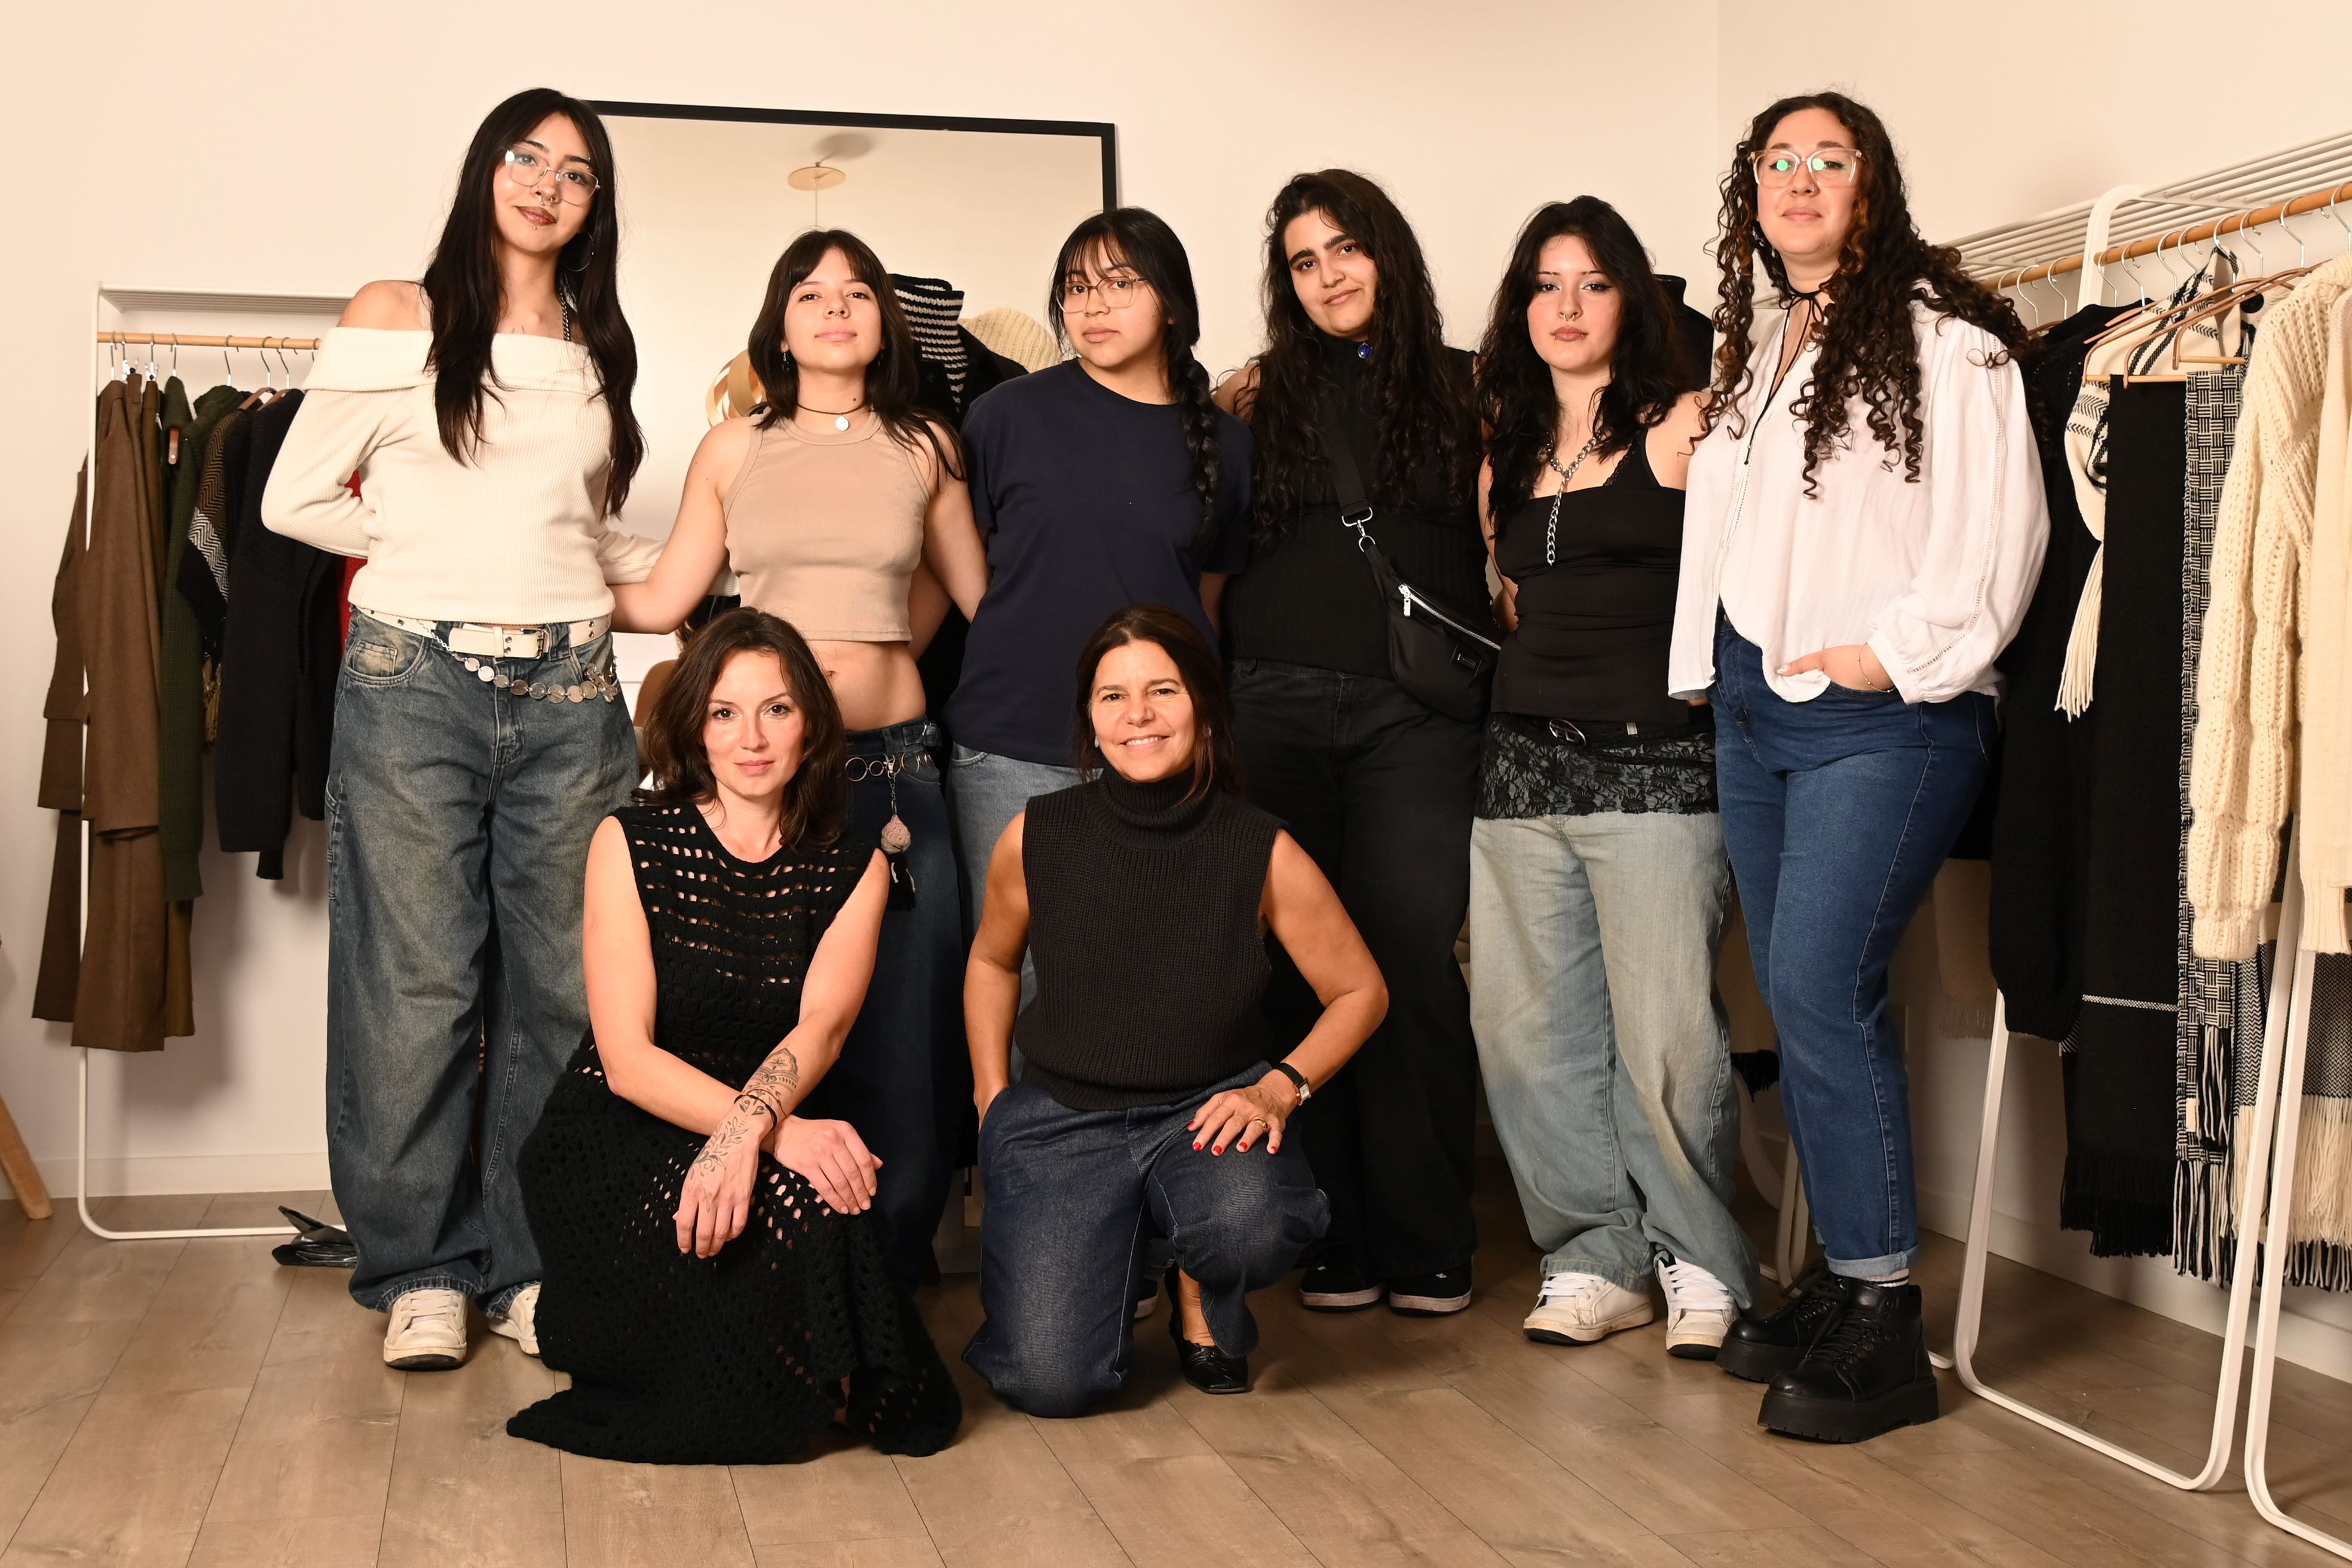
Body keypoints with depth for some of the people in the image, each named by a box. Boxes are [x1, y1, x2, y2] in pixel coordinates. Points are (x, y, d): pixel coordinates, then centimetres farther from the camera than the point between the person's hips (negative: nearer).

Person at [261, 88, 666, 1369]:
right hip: (416, 680, -3)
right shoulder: (395, 321, 5)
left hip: (569, 693, 4)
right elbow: (293, 500, 5)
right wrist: (431, 545, 5)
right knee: (418, 988, -3)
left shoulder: (600, 350, 17)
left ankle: (532, 1264, 14)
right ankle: (421, 1271, 11)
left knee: (565, 989, 2)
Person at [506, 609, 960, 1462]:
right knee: (797, 1199, -33)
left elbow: (822, 1027, -13)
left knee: (837, 1190, -32)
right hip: (611, 1141, -3)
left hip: (778, 1129, 3)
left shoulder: (854, 868, 4)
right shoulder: (631, 843, -4)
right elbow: (628, 1061, -13)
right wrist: (782, 1134, -28)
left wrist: (750, 1125, -36)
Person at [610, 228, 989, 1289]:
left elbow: (979, 593, 19)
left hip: (892, 760, 1)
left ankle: (890, 1267, 13)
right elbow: (659, 601, 8)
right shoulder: (735, 449, 9)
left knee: (898, 1017, -1)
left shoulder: (923, 448, 10)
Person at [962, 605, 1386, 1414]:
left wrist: (1280, 1087, -13)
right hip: (1059, 1115, 0)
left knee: (1253, 1226, -37)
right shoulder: (1036, 840, -7)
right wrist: (991, 1097, 6)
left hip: (1210, 1108, 0)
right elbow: (993, 961, 13)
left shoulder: (1262, 853, -10)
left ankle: (1201, 1294, 4)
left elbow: (1361, 992, 1)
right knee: (1050, 1380, -18)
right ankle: (1102, 1251, 19)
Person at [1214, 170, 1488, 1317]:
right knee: (1301, 965, 0)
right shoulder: (1262, 395, 13)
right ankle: (1334, 1236, 9)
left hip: (1417, 711, -1)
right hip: (1278, 703, 1)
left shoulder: (1463, 387, 11)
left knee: (1413, 956, -7)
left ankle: (1426, 1244, 4)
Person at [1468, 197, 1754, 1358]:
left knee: (1664, 1030, -6)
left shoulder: (1681, 429, 0)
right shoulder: (1506, 456, 18)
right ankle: (1595, 1257, 17)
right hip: (1524, 761, 6)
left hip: (1654, 764, -6)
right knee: (1527, 1025, 4)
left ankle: (1700, 1263, 12)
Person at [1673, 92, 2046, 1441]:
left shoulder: (1941, 334, -4)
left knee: (1821, 989, -15)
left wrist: (1894, 651, -15)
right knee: (1795, 997, 7)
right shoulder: (1755, 358, 19)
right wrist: (1711, 671, 12)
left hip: (1884, 716, -7)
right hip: (1755, 711, 8)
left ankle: (1885, 1325, -6)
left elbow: (1997, 525, -11)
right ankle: (1846, 1281, 17)